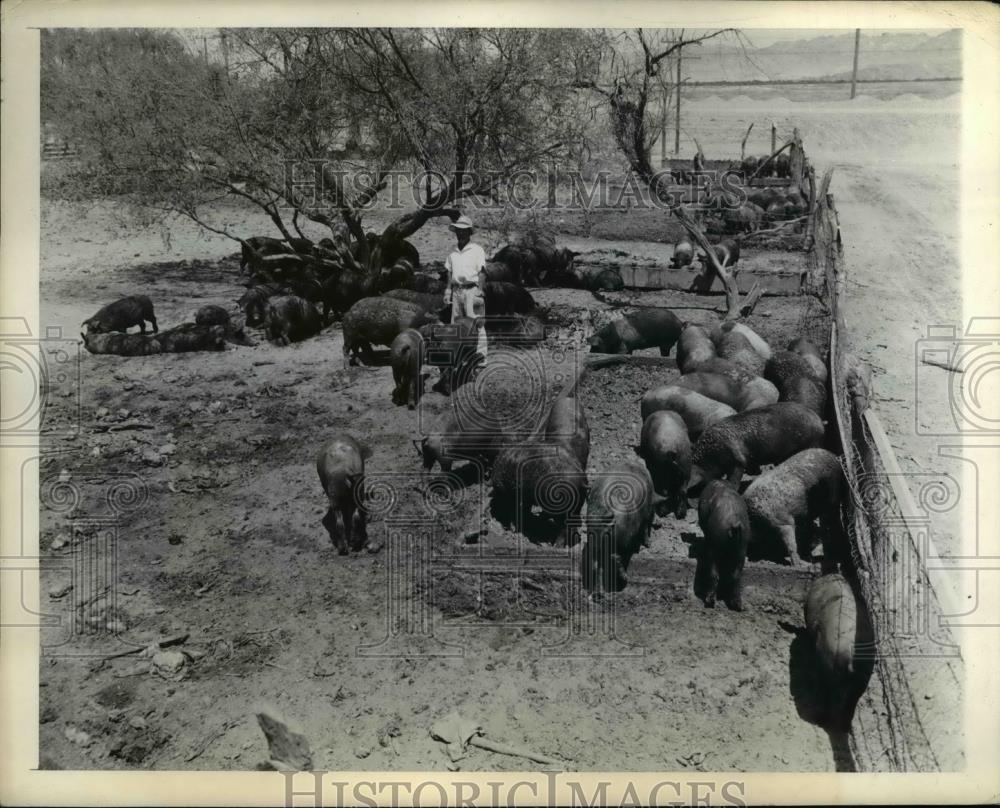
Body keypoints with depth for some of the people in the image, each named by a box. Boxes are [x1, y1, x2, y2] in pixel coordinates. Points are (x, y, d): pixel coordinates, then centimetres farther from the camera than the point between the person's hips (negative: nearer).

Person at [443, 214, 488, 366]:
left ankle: (480, 355, -8)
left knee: (476, 324, -9)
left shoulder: (477, 250, -1)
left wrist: (480, 291, -15)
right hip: (457, 290, 6)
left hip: (472, 290, -6)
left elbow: (482, 273, -6)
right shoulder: (453, 253, 16)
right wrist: (448, 290, 13)